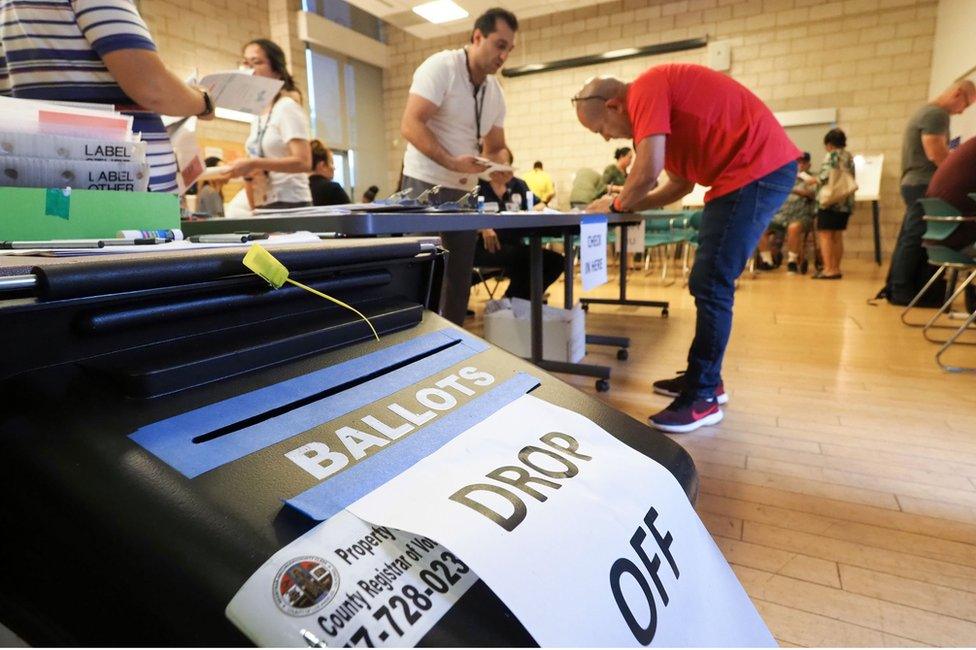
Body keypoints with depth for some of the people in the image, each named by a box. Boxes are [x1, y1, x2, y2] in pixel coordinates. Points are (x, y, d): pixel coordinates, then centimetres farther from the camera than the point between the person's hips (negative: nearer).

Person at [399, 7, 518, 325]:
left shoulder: (496, 92, 10)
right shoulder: (440, 67, -10)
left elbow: (496, 147, 14)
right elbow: (410, 125, -19)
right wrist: (452, 163, -30)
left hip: (464, 192, 7)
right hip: (425, 186, -7)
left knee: (459, 279, 9)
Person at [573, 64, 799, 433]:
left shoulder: (645, 91, -10)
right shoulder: (657, 101, 20)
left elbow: (647, 171, -21)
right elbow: (682, 183, 21)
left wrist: (616, 205, -2)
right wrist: (625, 205, 11)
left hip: (757, 169, -10)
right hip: (761, 168, 10)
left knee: (711, 287, -10)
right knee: (708, 284, 12)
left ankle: (702, 399, -2)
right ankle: (705, 379, 23)